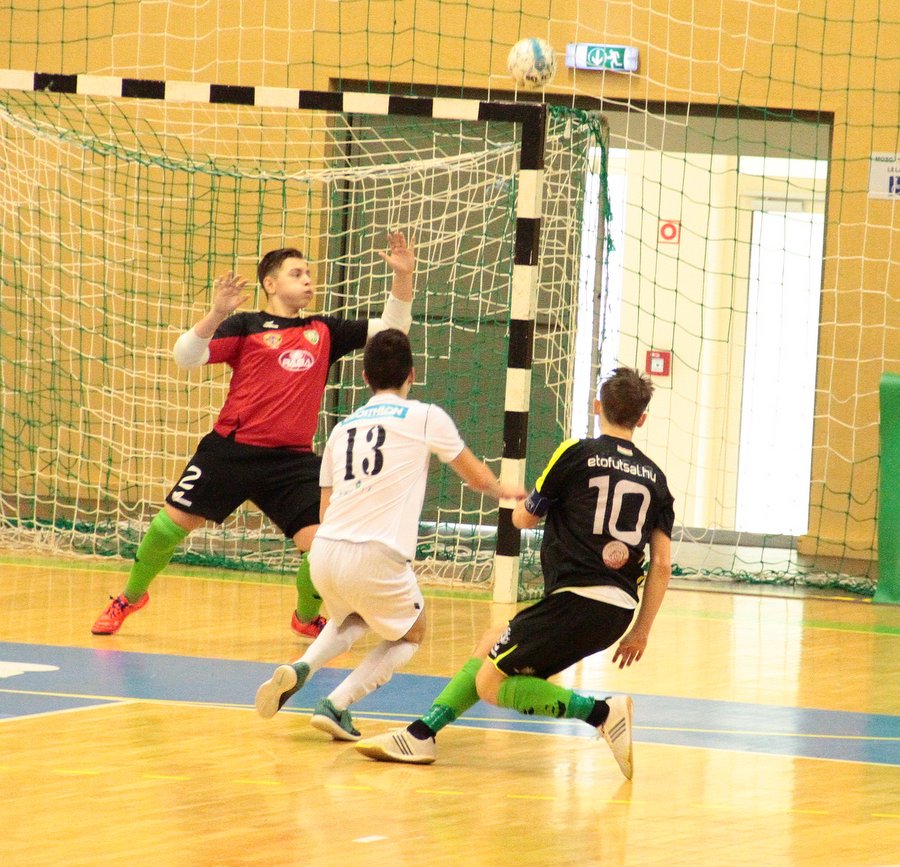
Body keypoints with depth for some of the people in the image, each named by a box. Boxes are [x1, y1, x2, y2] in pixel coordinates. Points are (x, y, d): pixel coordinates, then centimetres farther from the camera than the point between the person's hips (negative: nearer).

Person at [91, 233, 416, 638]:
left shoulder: (324, 332, 13)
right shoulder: (247, 326, 2)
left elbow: (391, 329, 16)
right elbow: (186, 356, -8)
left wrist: (403, 276, 3)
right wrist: (217, 314, -23)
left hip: (292, 460, 2)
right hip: (233, 449, -2)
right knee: (173, 520, 0)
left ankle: (306, 618, 20)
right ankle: (130, 597, 26)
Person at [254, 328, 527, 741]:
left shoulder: (342, 428, 18)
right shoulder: (425, 417, 5)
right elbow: (477, 478, 17)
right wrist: (505, 491, 40)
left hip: (323, 552, 5)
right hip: (375, 558, -5)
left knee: (351, 619, 36)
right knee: (411, 634, 23)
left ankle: (301, 668, 6)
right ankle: (336, 704, 2)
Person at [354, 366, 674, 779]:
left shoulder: (576, 454, -2)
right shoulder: (653, 477, 12)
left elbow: (523, 518, 10)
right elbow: (662, 564, 7)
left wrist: (529, 498, 34)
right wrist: (640, 633, 14)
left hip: (576, 597, -7)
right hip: (620, 609, 7)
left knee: (491, 683, -1)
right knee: (491, 645, 21)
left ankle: (601, 712, -13)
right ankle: (422, 733, 17)